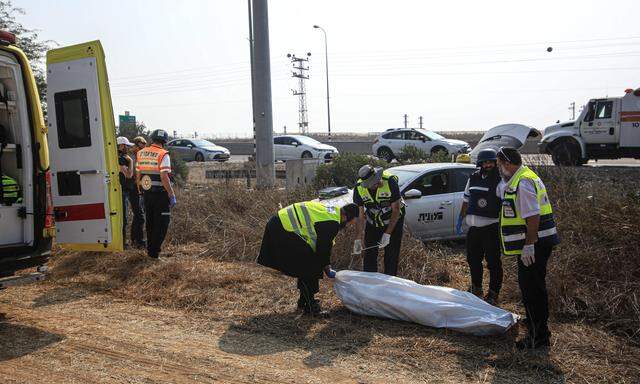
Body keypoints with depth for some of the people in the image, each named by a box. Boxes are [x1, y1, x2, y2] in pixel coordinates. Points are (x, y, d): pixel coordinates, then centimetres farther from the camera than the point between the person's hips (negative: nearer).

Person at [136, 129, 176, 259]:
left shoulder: (141, 153, 7)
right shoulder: (163, 155, -13)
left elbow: (138, 175, 10)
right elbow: (164, 177, -20)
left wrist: (140, 191, 20)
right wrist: (172, 195, -16)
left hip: (146, 192, 6)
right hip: (160, 193, -6)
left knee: (150, 221, 19)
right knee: (162, 221, 4)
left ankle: (150, 248, 28)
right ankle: (154, 251, 3)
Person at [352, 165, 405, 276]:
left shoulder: (390, 181, -28)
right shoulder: (359, 188, -19)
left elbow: (396, 210, -21)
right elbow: (360, 215, -12)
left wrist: (387, 234, -24)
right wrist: (358, 239, -18)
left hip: (393, 221, -2)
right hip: (373, 223, 3)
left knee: (392, 256, -2)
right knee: (369, 254, 2)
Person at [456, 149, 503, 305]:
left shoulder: (501, 180, -7)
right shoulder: (473, 178, 11)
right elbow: (466, 201, 20)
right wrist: (460, 219, 18)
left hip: (491, 228, -6)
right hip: (473, 227, 6)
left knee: (493, 262, -1)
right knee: (473, 259, 16)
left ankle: (493, 294, 12)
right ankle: (476, 289, 35)